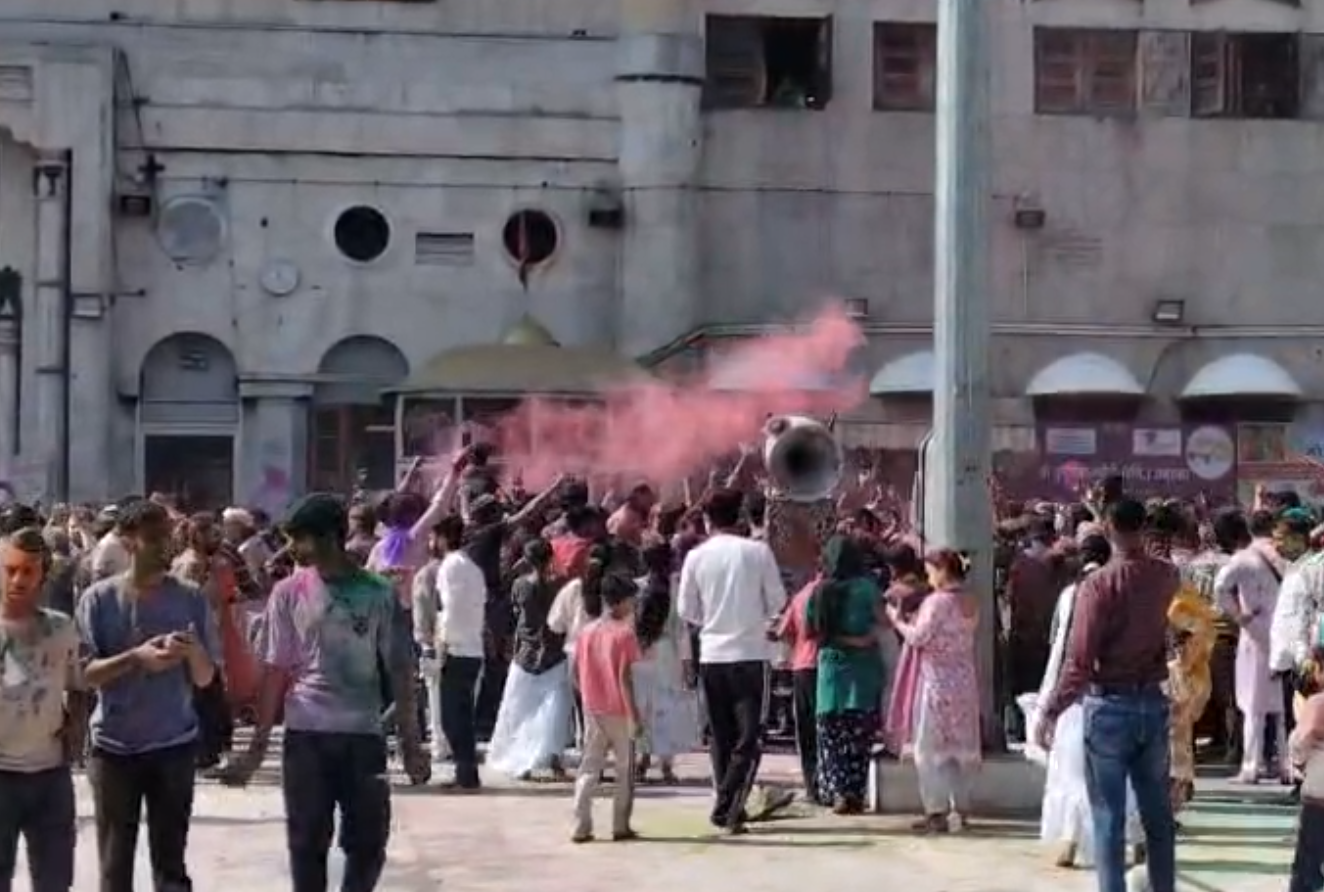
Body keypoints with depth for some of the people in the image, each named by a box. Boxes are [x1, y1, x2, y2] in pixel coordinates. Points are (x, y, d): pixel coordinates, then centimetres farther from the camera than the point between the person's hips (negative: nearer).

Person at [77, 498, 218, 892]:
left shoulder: (191, 598, 1)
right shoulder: (99, 599, -4)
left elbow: (205, 678, 4)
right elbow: (84, 674, -6)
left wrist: (194, 651, -18)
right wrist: (135, 658, -22)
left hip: (174, 745, 1)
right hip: (114, 746, -1)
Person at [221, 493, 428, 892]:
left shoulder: (379, 593, -2)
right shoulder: (288, 593, 0)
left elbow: (399, 670, 2)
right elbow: (276, 671, 2)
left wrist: (411, 742, -1)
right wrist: (258, 744, 0)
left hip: (364, 734, 0)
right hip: (306, 734, 0)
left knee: (368, 844, 3)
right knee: (307, 843, 5)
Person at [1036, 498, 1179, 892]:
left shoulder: (1098, 584, -17)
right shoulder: (1166, 576, -1)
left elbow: (1080, 661, -20)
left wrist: (1050, 712, -15)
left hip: (1109, 706, -5)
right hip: (1153, 701, 5)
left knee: (1109, 815, 2)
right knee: (1157, 811, 14)